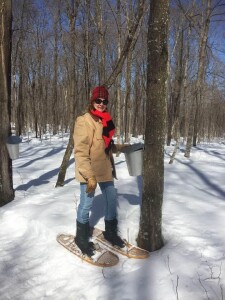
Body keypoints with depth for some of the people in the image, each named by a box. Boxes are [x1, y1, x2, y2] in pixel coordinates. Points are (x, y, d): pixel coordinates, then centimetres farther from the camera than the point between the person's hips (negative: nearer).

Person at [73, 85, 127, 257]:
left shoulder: (106, 121, 12)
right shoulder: (84, 121, -14)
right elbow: (81, 151, -20)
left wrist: (120, 148, 9)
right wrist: (89, 176, -23)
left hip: (105, 169, 8)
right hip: (89, 172, -8)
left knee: (111, 199, 16)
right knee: (86, 204, 3)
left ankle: (111, 232, 37)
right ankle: (81, 237, 26)